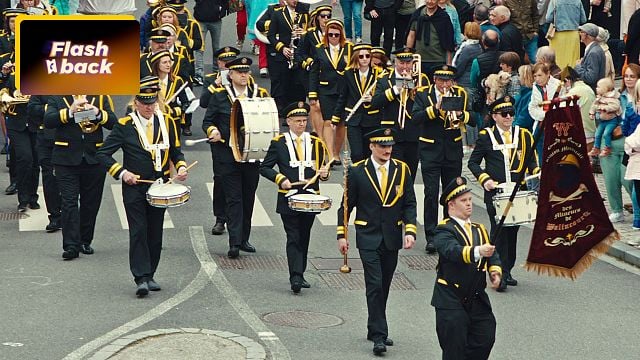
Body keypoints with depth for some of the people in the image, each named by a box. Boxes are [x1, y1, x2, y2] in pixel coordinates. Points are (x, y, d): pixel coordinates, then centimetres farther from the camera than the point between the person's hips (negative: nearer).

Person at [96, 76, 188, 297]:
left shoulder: (167, 122, 5)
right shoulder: (124, 125, -5)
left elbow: (176, 152, 15)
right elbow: (103, 154, -5)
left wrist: (181, 167, -5)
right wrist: (122, 172, -14)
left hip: (159, 187, 3)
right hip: (134, 188, -3)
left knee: (155, 234, 7)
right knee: (138, 232, -9)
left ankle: (149, 275, 18)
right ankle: (141, 278, -11)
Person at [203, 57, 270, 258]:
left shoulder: (260, 94, 8)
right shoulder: (219, 96, 1)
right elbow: (207, 122, 3)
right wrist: (213, 131, -18)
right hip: (227, 157, -3)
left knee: (248, 198, 9)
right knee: (234, 199, -6)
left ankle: (243, 239, 21)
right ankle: (234, 243, -11)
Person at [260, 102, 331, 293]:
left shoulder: (316, 143, 9)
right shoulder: (278, 142, 1)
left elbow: (323, 168, 16)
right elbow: (264, 168, 2)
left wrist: (324, 173, -8)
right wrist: (280, 179, -14)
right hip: (288, 199, -3)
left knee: (304, 238, 10)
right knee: (293, 238, -9)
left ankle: (299, 275, 21)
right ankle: (295, 277, -14)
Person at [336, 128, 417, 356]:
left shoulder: (401, 170, 3)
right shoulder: (357, 171, -3)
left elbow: (409, 204, 3)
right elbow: (346, 205, 2)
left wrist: (410, 231, -9)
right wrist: (342, 235, -1)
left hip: (392, 238, 3)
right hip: (368, 238, -3)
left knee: (384, 286, 11)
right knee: (375, 285, -11)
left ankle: (375, 329, 25)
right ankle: (379, 336, -11)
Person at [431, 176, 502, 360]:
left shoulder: (479, 229, 15)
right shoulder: (444, 231, -9)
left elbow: (492, 254, 9)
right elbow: (453, 250, -29)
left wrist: (495, 271, -13)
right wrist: (478, 252, -47)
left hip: (478, 299, 6)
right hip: (451, 301, -6)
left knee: (485, 340, 3)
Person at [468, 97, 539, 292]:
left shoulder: (524, 135, 11)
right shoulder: (486, 136, 2)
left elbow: (531, 161, 15)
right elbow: (473, 162, 4)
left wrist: (537, 173, -6)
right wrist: (484, 179, -11)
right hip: (495, 192, -3)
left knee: (512, 231, 7)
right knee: (499, 231, -10)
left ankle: (507, 271, 18)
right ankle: (500, 275, -11)